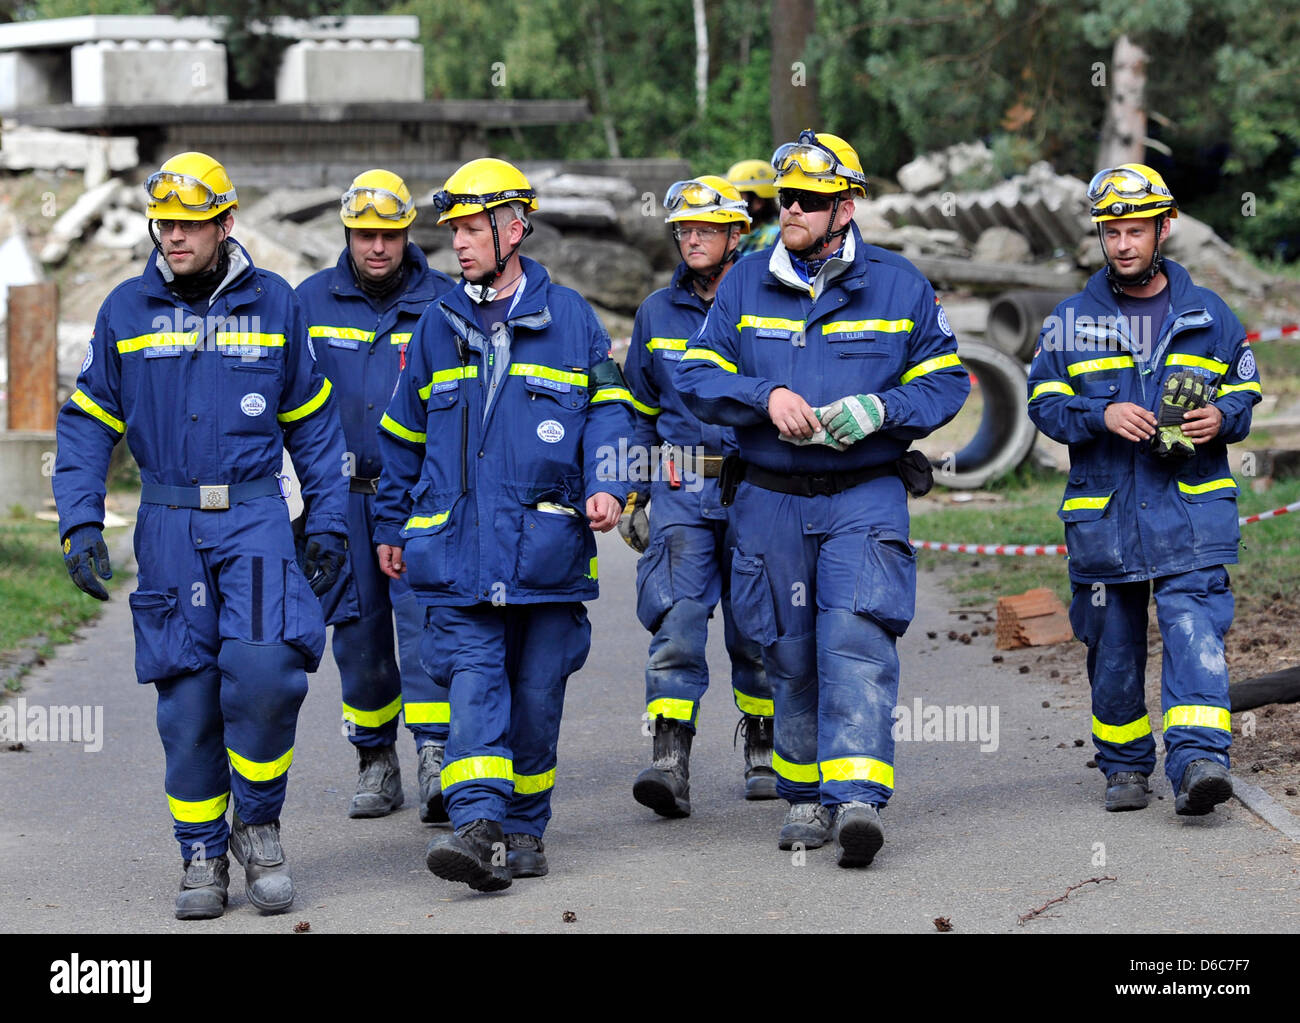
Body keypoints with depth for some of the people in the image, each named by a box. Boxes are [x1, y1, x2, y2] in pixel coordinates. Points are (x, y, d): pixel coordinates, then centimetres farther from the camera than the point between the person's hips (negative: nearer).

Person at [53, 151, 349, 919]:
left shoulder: (275, 304, 5)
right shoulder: (127, 310, 6)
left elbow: (313, 422, 12)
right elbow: (87, 424, 9)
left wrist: (329, 524, 8)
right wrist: (81, 524, -2)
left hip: (256, 517, -1)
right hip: (169, 528, 1)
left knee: (265, 668, -19)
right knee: (185, 697, 0)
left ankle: (259, 826, 1)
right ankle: (204, 858, 11)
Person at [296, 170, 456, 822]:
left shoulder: (443, 303, 2)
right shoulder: (311, 302, 6)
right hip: (343, 494, 3)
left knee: (424, 618, -15)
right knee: (356, 628, 6)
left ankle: (435, 759, -19)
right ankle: (376, 762, 18)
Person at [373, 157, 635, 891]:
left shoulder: (569, 317, 5)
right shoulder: (438, 327, 12)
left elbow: (608, 411, 5)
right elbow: (404, 435, 20)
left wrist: (606, 487, -11)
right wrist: (391, 527, 22)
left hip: (546, 546, -1)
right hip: (457, 550, 1)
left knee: (536, 694, 6)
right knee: (471, 682, -13)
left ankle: (525, 829, 19)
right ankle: (477, 827, -23)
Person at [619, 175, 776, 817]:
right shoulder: (657, 313, 10)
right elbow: (639, 409, 18)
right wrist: (631, 494, 13)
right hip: (679, 493, 1)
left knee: (755, 631, 7)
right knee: (677, 622, -12)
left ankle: (764, 752, 23)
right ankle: (670, 764, -19)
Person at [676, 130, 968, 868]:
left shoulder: (897, 285, 3)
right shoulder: (746, 285, 7)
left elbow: (945, 380, 5)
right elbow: (698, 378, 4)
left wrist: (881, 409, -14)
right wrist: (767, 397, -15)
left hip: (865, 497, -3)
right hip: (771, 498, 3)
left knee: (857, 639, -18)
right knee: (791, 654, 7)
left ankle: (858, 796, -26)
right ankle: (809, 797, 20)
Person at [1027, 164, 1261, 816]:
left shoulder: (1208, 315, 9)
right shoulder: (1070, 320, 8)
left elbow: (1246, 390, 16)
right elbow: (1043, 401, 4)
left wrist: (1221, 416, -7)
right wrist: (1103, 416, -14)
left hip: (1192, 508, -1)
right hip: (1101, 511, 1)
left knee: (1194, 630, -16)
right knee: (1112, 645, 8)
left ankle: (1198, 761, -26)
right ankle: (1125, 767, 22)